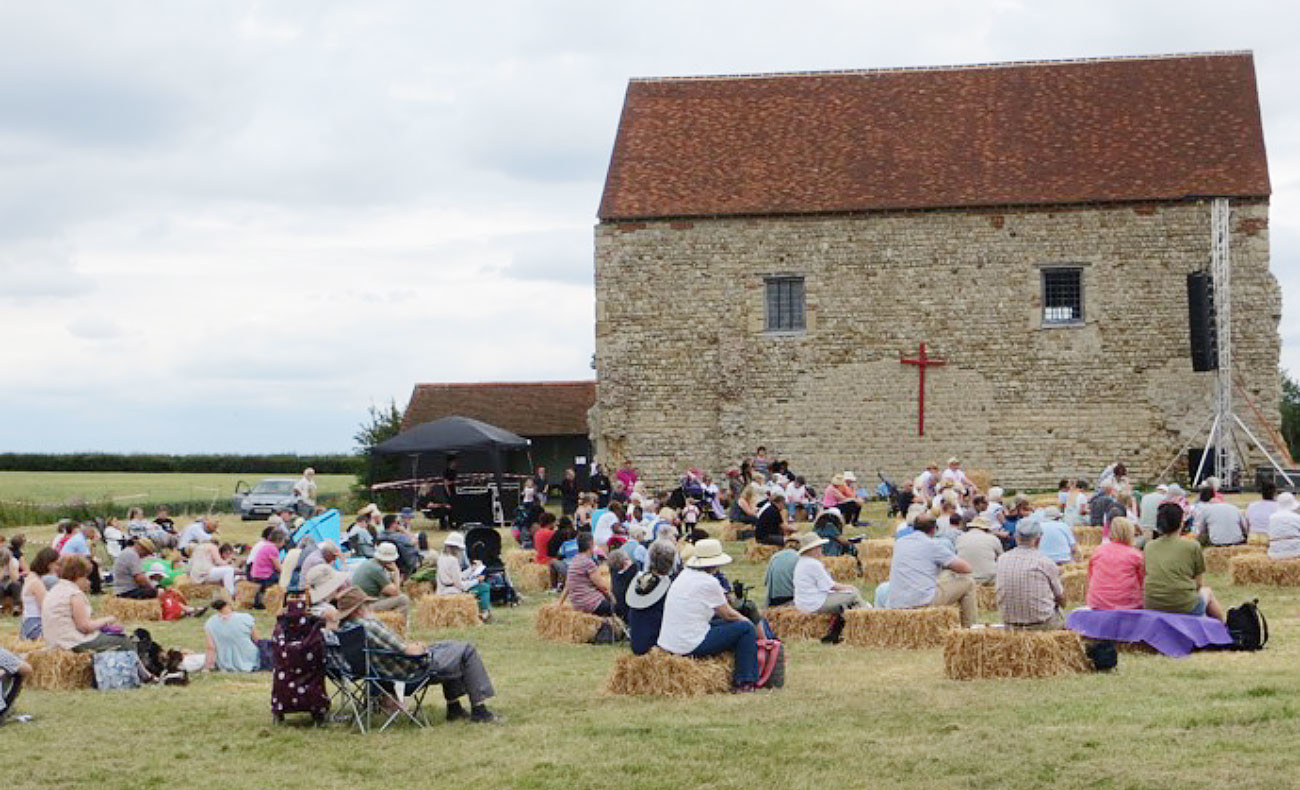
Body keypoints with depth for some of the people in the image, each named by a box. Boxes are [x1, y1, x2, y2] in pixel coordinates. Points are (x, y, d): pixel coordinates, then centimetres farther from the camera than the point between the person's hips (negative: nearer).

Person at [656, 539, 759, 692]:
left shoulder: (683, 575, 11)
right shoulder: (709, 582, -14)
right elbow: (727, 614, -3)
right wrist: (747, 620, 14)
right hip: (692, 647, -9)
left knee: (721, 623, 30)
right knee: (746, 628, 1)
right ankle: (745, 682, 4)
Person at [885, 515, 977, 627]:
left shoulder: (899, 543, 14)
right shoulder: (933, 545, -3)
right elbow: (966, 568, -1)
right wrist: (945, 565, 20)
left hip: (895, 604, 6)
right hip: (924, 600, -6)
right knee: (967, 582, 10)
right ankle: (969, 628, 18)